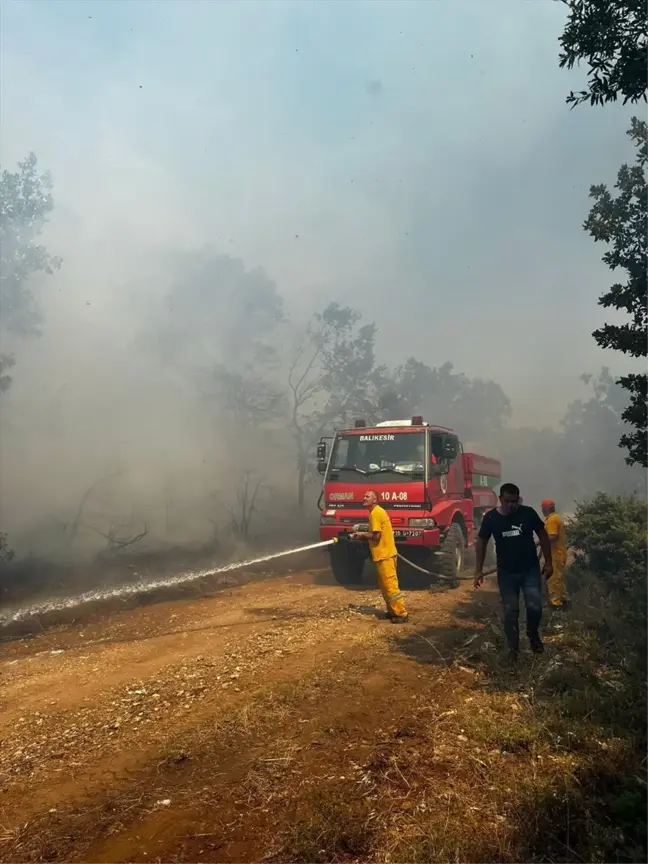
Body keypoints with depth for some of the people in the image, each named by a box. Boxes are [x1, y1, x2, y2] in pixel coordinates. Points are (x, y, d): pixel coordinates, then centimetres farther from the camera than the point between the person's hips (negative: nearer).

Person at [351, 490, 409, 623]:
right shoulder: (378, 511, 15)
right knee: (385, 585, 17)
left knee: (390, 585, -7)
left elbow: (376, 536, -20)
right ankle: (393, 611, 24)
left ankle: (402, 614, -2)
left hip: (385, 555, -11)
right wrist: (363, 535, 11)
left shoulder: (375, 513, -16)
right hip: (384, 554, 11)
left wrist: (362, 534, -5)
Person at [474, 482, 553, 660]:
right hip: (506, 572, 0)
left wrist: (548, 562, 1)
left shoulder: (528, 513, -9)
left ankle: (533, 634, 23)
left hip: (531, 569, 0)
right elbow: (481, 542, 1)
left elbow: (542, 535, 2)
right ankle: (513, 647, 22)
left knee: (534, 606, -8)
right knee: (510, 611, 5)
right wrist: (479, 570, -1)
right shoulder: (491, 517, -8)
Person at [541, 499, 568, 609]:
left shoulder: (551, 519, -17)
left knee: (553, 579, -7)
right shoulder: (557, 517, 15)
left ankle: (555, 602, -6)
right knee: (559, 578, 17)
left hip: (555, 554, -10)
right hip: (560, 553, 10)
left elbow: (552, 537, -25)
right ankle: (562, 600, 23)